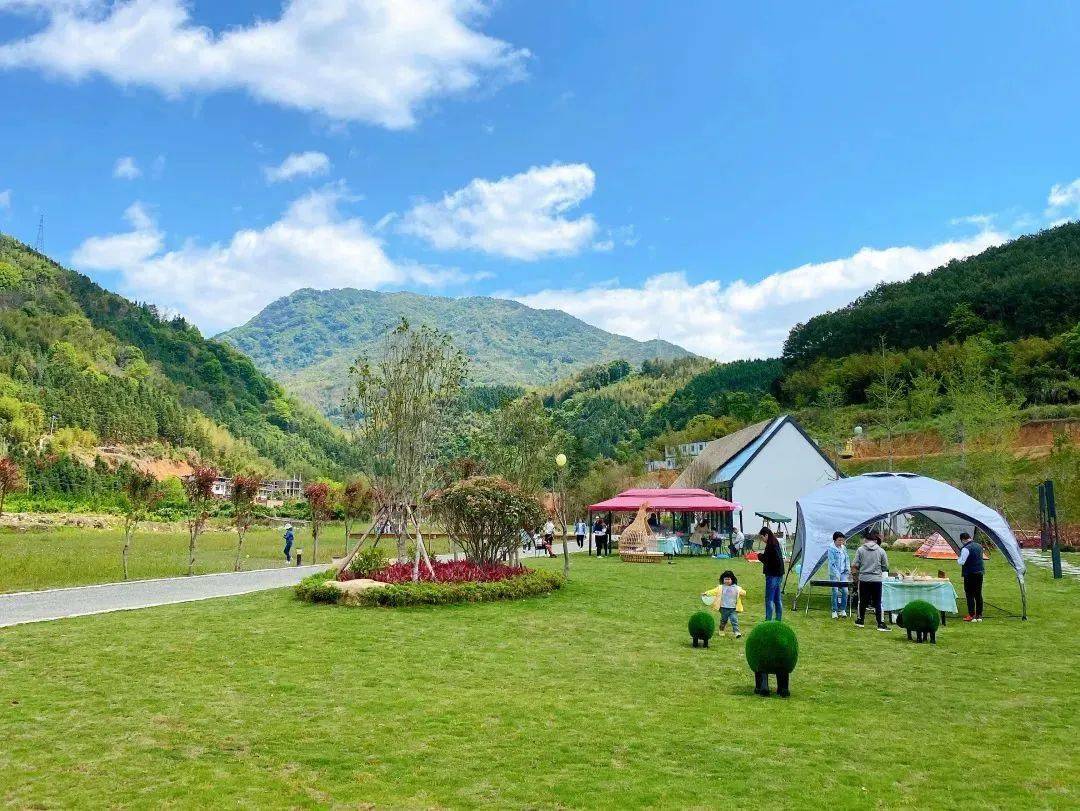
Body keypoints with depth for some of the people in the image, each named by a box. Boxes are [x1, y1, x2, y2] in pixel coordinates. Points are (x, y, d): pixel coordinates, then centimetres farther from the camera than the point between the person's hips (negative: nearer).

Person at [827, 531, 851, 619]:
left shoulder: (844, 548, 8)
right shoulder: (831, 549, -8)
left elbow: (847, 560, 14)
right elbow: (832, 562, -12)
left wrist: (848, 570, 4)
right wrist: (837, 574, -17)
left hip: (843, 573, 5)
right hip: (834, 573, -5)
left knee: (845, 591, -3)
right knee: (835, 591, -7)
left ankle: (843, 610, 10)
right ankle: (834, 611, 1)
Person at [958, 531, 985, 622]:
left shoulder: (966, 548, -17)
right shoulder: (979, 546, 9)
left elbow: (962, 562, -19)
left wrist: (958, 559, 2)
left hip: (970, 574, -8)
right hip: (979, 572, 8)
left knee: (970, 595, -1)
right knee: (978, 594, 12)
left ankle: (972, 615, -2)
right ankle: (979, 615, 17)